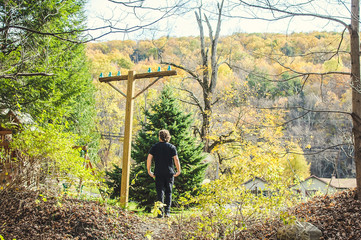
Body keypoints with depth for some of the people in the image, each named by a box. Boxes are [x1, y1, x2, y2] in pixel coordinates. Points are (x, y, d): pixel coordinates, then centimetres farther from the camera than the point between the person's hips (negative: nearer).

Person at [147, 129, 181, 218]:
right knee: (168, 193, 10)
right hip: (169, 173, 0)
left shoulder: (154, 147, 4)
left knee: (160, 192, 3)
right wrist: (178, 171, 3)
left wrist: (149, 171, 3)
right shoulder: (172, 147, 1)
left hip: (158, 173, 0)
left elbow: (149, 158, -3)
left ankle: (160, 212, -5)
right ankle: (167, 212, 5)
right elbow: (176, 159, -6)